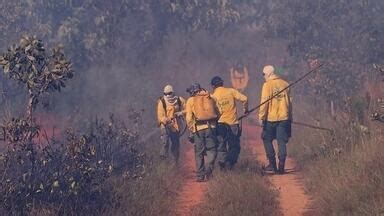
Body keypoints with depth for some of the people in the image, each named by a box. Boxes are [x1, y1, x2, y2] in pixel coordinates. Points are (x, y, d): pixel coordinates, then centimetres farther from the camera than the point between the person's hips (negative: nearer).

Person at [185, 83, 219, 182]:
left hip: (198, 129, -1)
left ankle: (200, 175, 8)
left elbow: (189, 118, -1)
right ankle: (208, 169, -14)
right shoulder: (210, 98, 12)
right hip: (211, 127, 1)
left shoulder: (191, 100, 5)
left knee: (199, 153, 7)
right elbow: (217, 114, 13)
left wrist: (191, 130, 7)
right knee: (212, 150, 6)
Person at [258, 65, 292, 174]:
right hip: (284, 118, 4)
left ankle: (272, 164, 9)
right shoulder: (285, 84, 8)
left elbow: (264, 102, -12)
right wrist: (290, 118, 22)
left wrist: (261, 117, -6)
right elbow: (289, 102, 14)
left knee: (267, 140, 12)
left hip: (271, 118, -4)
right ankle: (281, 166, 1)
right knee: (282, 142, 5)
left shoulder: (267, 85, -8)